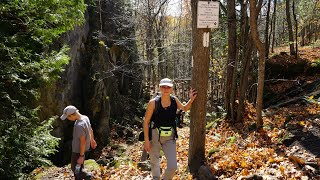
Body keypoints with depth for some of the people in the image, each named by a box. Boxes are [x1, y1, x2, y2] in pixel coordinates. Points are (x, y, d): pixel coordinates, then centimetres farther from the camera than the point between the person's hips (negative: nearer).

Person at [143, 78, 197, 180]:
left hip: (170, 137, 2)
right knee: (154, 163, 12)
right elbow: (146, 122, -8)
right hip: (155, 136, -2)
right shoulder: (153, 102, -14)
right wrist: (146, 140, -10)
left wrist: (191, 100, 1)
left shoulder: (174, 100, -3)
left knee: (173, 166, -4)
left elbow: (184, 108, 18)